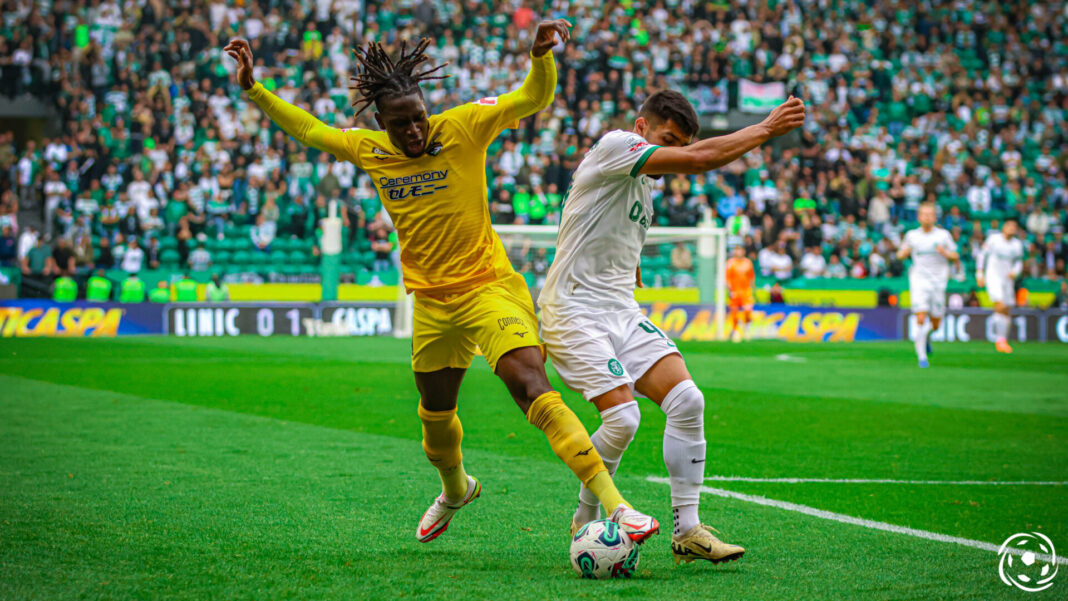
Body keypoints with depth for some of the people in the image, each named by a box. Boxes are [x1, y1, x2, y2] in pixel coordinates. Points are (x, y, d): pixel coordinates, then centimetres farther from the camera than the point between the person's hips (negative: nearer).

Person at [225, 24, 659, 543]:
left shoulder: (460, 128, -9)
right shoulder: (367, 150, 3)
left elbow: (532, 99, -10)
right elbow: (307, 130, 19)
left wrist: (541, 55, -29)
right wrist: (253, 89, 15)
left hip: (488, 287, -5)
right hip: (431, 302, 5)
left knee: (534, 392, -24)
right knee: (435, 415, 20)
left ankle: (614, 505, -30)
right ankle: (454, 490, 54)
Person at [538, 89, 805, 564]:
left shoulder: (642, 181, 19)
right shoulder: (615, 145, -10)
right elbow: (698, 160, -20)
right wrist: (766, 130, -14)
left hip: (621, 311, 9)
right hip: (574, 311, -9)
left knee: (687, 402, -9)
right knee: (623, 418, -21)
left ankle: (687, 530, -5)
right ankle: (584, 521, 1)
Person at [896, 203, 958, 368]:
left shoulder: (943, 235, 5)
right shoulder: (912, 235, 7)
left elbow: (956, 256, 9)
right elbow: (900, 255, 16)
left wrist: (945, 252, -13)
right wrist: (904, 251, -9)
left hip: (938, 282, 1)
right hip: (919, 280, -1)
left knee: (936, 324, 6)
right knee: (920, 318, -17)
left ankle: (926, 336, 42)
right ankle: (922, 356, -12)